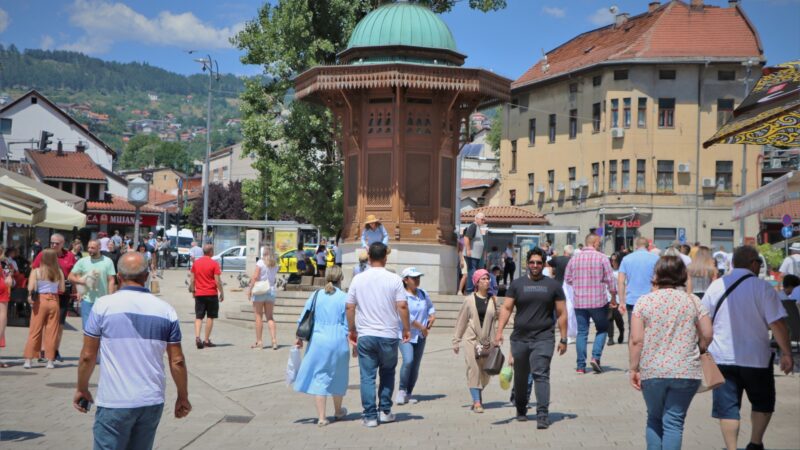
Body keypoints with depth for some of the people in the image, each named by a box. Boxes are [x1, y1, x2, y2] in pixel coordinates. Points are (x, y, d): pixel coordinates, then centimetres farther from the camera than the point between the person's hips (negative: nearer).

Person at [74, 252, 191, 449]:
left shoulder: (104, 305, -6)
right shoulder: (166, 310, 1)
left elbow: (88, 355, -2)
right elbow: (177, 361, 3)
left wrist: (82, 389, 13)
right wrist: (183, 397, 15)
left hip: (114, 403, -3)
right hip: (152, 402, 3)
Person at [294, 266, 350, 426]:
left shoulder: (315, 296, 2)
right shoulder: (344, 298, -7)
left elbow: (303, 319, 7)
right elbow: (348, 325, -6)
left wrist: (300, 338, 20)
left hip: (317, 341, 1)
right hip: (338, 341, -1)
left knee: (318, 377, 7)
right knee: (338, 377, 17)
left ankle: (321, 417, 3)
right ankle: (338, 412, 35)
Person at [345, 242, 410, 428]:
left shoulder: (358, 279, 1)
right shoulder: (394, 280, -4)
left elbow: (349, 307, 3)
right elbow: (402, 306, -8)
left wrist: (352, 330, 14)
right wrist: (406, 329, 3)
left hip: (365, 336, 1)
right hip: (389, 335, -1)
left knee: (367, 376, 4)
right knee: (387, 373, 17)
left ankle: (370, 416, 3)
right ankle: (385, 411, 16)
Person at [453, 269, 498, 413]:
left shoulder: (493, 300, 6)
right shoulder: (469, 300, 1)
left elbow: (495, 320, 9)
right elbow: (461, 321, 5)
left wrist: (496, 342, 5)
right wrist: (456, 341, 4)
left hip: (487, 341, 2)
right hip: (471, 339, -2)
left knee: (484, 371, 7)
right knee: (473, 369, -9)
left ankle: (478, 399, 24)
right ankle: (477, 402, -9)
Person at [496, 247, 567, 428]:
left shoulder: (553, 285, 7)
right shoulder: (517, 284, 9)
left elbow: (561, 314, 8)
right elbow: (506, 308, 5)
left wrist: (563, 340, 4)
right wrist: (499, 331, -7)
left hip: (543, 338, -2)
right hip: (519, 338, 2)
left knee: (541, 375, -14)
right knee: (520, 377, 13)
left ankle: (543, 415, -17)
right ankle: (521, 409, 33)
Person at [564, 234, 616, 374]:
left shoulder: (574, 259, 3)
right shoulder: (601, 258, -6)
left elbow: (567, 279, 8)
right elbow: (610, 279, -5)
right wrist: (613, 297, 5)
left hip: (579, 301, 3)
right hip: (598, 300, -3)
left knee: (582, 332, 8)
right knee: (602, 329, 14)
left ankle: (581, 365, 6)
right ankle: (596, 357, -3)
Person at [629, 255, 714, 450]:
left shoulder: (644, 301, -2)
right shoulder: (693, 301, 1)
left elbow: (636, 340, -7)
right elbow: (707, 335, 2)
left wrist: (634, 369, 1)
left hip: (652, 372, 0)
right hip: (686, 371, 0)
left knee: (654, 419, 18)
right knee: (674, 422, 4)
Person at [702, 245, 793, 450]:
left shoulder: (716, 286, 0)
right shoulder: (763, 288, -9)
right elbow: (778, 324, -13)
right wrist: (786, 354, -7)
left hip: (722, 358, 2)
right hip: (755, 358, -2)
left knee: (727, 407, 7)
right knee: (763, 403, 19)